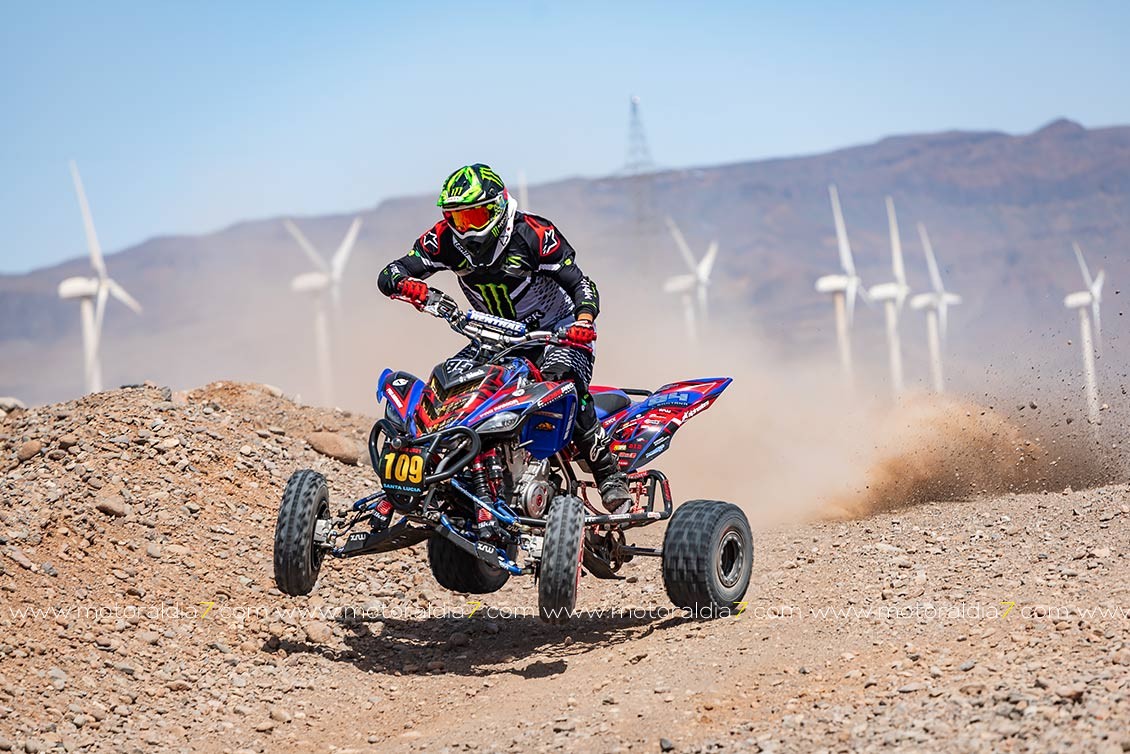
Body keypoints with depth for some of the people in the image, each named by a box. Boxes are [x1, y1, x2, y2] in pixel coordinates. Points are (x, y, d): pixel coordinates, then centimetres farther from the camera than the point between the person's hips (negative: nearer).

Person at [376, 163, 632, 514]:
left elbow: (581, 284, -18)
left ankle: (611, 478, -27)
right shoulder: (446, 240, -10)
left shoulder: (534, 234, -21)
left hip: (558, 329, -5)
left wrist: (584, 321, -39)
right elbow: (388, 274, -13)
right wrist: (404, 283, -38)